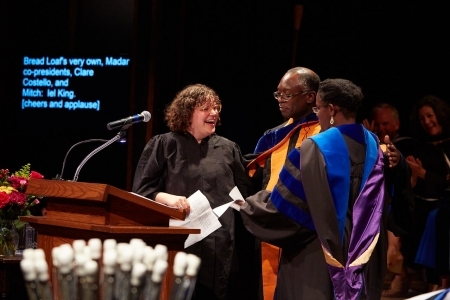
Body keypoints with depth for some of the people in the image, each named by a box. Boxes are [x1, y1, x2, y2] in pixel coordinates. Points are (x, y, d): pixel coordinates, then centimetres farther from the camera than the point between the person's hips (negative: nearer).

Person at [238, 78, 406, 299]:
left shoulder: (316, 147, -16)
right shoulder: (373, 144, 3)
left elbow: (284, 200, -12)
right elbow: (380, 202, 9)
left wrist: (249, 206, 3)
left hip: (320, 252, -6)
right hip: (361, 251, 6)